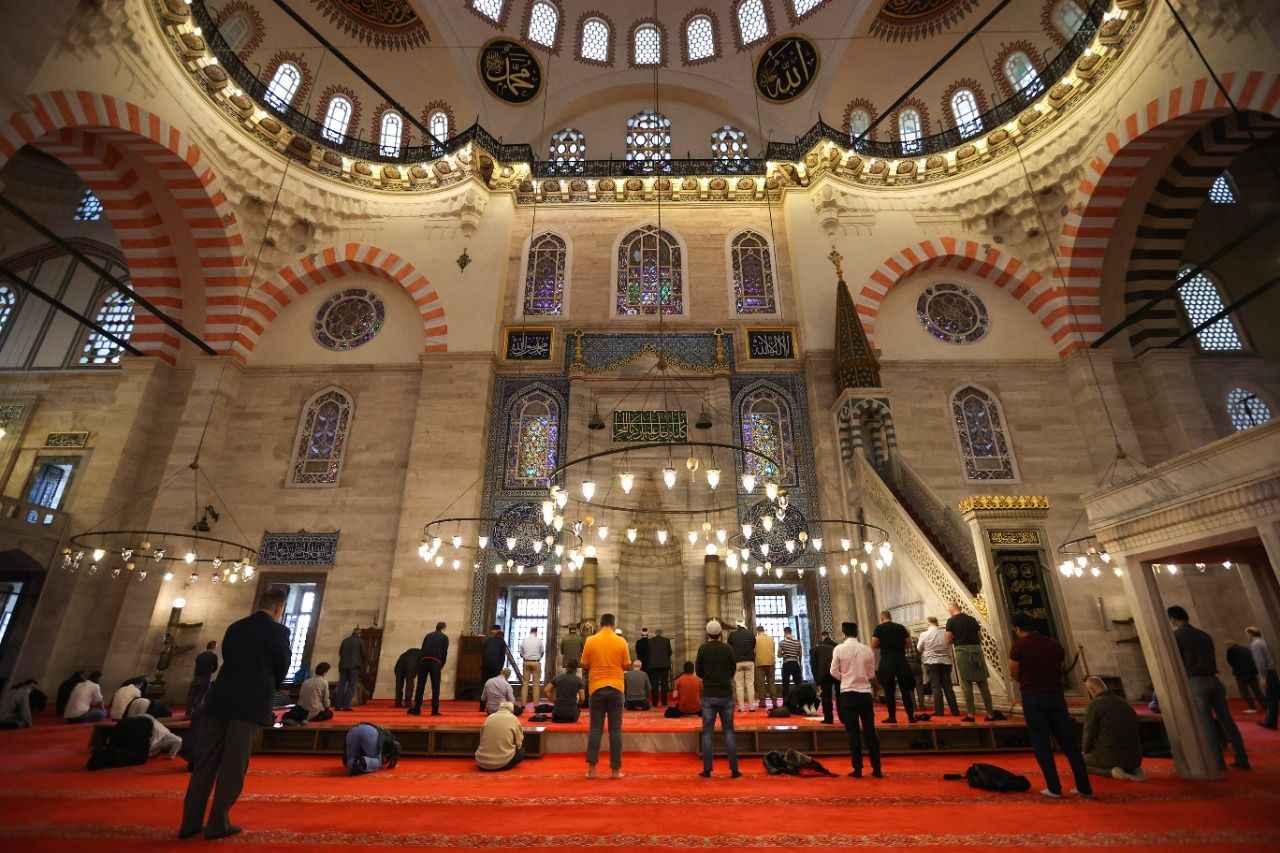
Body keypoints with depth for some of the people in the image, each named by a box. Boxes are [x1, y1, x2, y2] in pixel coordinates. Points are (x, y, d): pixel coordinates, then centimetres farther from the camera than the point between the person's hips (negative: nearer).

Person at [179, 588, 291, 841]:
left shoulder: (235, 627, 11)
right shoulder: (278, 631, -6)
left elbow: (228, 660, 14)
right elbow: (282, 667, -1)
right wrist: (268, 689, 20)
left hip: (220, 699, 6)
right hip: (251, 703, -6)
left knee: (205, 761, 11)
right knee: (233, 765, 3)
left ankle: (190, 822, 16)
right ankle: (217, 823, 8)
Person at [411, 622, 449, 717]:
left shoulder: (428, 635, 24)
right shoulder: (444, 637, 14)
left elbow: (422, 649, 19)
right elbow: (445, 652, 7)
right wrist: (442, 665, 17)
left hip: (424, 660, 3)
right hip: (435, 662, -3)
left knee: (420, 686, 7)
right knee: (435, 687, 3)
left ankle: (416, 709, 7)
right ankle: (435, 710, 1)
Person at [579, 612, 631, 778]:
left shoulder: (591, 641, -4)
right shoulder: (621, 641, -4)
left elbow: (585, 664, 1)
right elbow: (626, 665, 1)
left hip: (596, 687, 0)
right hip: (616, 687, 0)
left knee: (595, 728, 8)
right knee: (615, 729, 6)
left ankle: (591, 768, 6)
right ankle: (615, 769, 9)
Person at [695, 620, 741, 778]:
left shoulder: (703, 648, -5)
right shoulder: (728, 649, -2)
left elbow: (698, 672, 0)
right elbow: (733, 671, 5)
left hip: (709, 695, -1)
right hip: (726, 694, 1)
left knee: (707, 732, 6)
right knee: (729, 731, 9)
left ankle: (707, 770, 6)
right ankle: (734, 769, 9)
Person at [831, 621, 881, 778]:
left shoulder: (839, 649, -8)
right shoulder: (867, 649, -2)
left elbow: (834, 672, -4)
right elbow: (871, 673, 6)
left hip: (848, 693, -2)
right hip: (865, 693, 2)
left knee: (853, 732, 5)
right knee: (870, 731, 12)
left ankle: (857, 769, 9)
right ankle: (877, 768, 16)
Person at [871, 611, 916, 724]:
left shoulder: (879, 628, -2)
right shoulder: (900, 627, 7)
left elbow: (873, 645, -7)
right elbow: (908, 642, 9)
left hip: (887, 662, -3)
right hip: (901, 661, 3)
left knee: (889, 690, 3)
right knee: (905, 689, 9)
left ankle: (892, 716, 4)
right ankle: (911, 716, 8)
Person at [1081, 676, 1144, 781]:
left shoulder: (1094, 704, -11)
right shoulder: (1124, 702, 9)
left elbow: (1089, 734, -10)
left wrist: (1085, 752, 11)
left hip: (1110, 757, -7)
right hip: (1134, 759, 7)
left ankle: (1111, 771, -7)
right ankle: (1133, 769, 7)